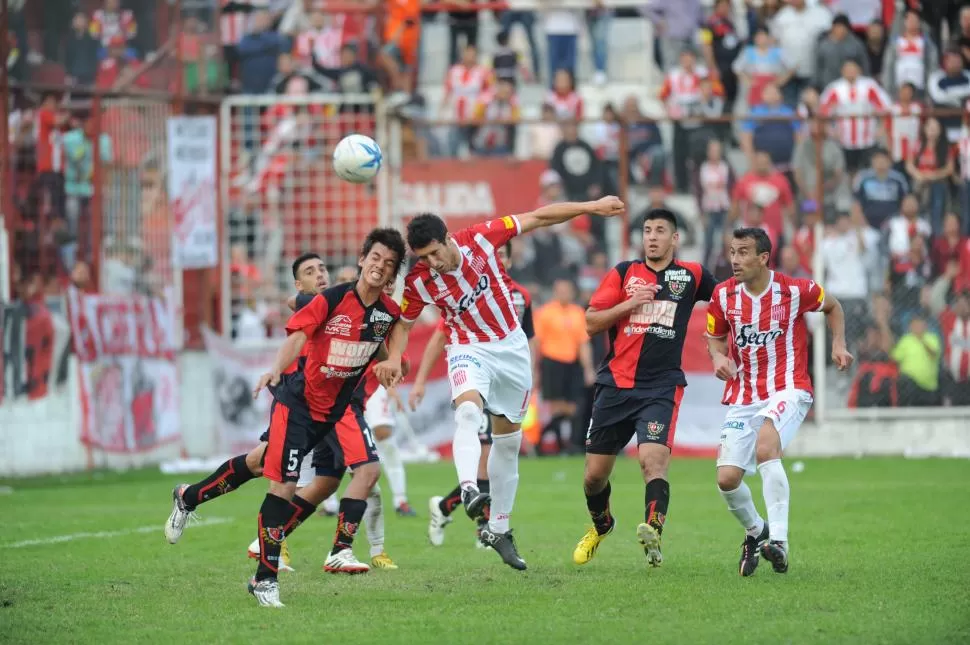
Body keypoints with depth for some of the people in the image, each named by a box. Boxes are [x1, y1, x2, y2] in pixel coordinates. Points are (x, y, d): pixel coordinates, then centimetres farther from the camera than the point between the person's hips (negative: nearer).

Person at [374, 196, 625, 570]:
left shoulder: (480, 239, -18)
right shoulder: (418, 283, -16)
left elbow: (537, 218, -9)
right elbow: (404, 324, 1)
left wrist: (591, 207, -8)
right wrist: (394, 359, -18)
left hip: (512, 346, 3)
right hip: (470, 350, -3)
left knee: (509, 440, 10)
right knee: (467, 412, -35)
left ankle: (498, 529, 20)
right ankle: (469, 490, -55)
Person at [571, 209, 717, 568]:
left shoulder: (691, 276, 5)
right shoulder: (623, 273, 6)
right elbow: (591, 323, 2)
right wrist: (631, 303, -11)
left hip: (661, 387, -2)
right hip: (615, 385, 2)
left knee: (653, 460, -26)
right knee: (594, 475, 8)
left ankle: (652, 533, -40)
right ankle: (601, 525, 37)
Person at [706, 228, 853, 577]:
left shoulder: (795, 290, -8)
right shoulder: (723, 295, -1)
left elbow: (832, 307, 13)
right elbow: (715, 337, 15)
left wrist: (839, 344, 0)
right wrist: (719, 358, -6)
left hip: (788, 389, -4)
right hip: (743, 397, 4)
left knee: (765, 445, -33)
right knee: (727, 478, -6)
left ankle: (778, 541, -31)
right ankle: (755, 532, 26)